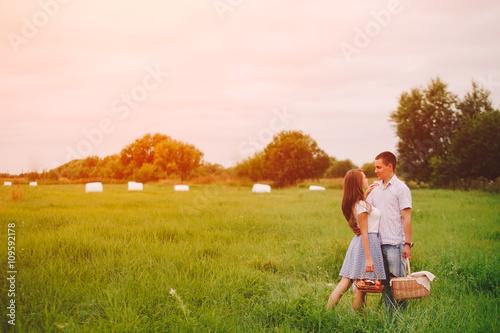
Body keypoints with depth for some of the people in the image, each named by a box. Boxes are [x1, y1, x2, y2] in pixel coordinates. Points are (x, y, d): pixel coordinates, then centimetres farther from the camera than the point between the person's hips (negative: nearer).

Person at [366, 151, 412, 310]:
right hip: (379, 243, 6)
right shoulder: (375, 188, 13)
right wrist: (366, 194, 3)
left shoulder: (401, 188, -4)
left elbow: (406, 218, -8)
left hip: (395, 243, -6)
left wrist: (408, 244, -12)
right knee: (384, 282, 10)